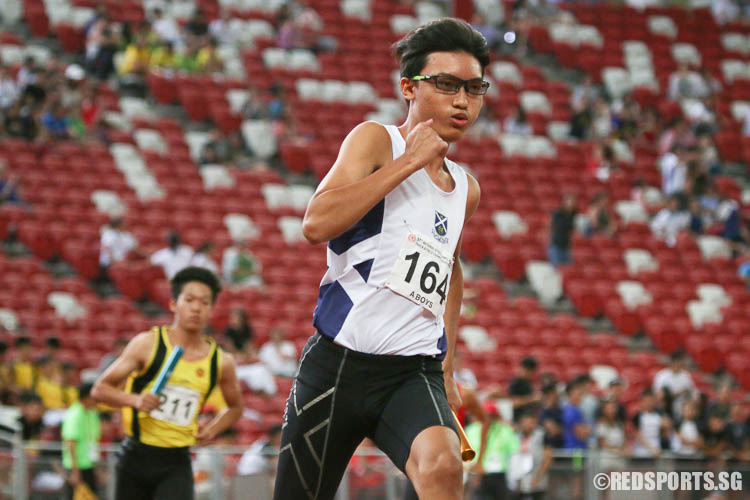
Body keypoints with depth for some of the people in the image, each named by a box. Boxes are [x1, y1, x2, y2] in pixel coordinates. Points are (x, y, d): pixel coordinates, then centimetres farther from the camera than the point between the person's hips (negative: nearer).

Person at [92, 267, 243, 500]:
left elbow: (235, 407, 23)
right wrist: (135, 400, -19)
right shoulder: (147, 344, -4)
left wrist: (213, 428, 4)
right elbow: (100, 389, -1)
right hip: (137, 457, 0)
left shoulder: (221, 361, 3)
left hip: (177, 464, 1)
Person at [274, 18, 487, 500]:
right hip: (339, 362, -3)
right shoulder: (376, 140, -2)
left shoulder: (466, 189, 16)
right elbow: (317, 223, -19)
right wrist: (409, 162, -15)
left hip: (415, 371, 4)